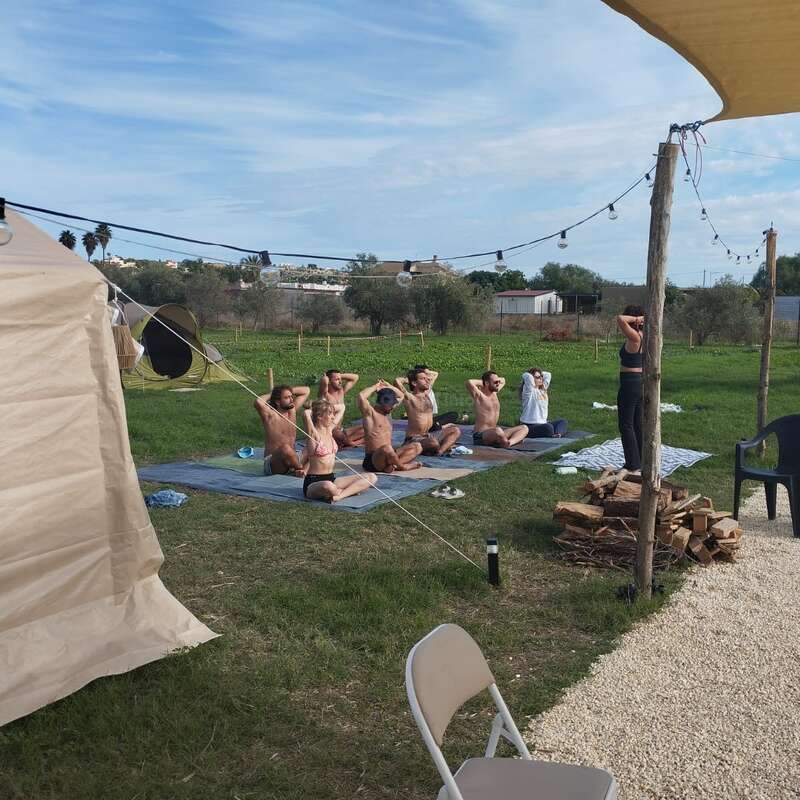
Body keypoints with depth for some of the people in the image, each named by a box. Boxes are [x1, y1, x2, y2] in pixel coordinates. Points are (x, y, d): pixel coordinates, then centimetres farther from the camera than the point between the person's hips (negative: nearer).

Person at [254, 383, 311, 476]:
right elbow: (258, 402, -29)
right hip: (272, 464, -6)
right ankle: (301, 468, -17)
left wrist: (289, 390, 6)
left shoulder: (292, 410, 10)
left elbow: (306, 390, 19)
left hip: (291, 460, 7)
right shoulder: (270, 415, -8)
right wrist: (270, 395, -8)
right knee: (285, 448, -37)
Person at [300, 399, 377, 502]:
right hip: (313, 483, -8)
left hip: (331, 479, 8)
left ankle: (339, 496, -17)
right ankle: (349, 491, -14)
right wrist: (312, 411, -9)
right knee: (327, 486, -45)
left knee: (371, 478, -4)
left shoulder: (330, 429, 9)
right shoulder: (314, 434, -12)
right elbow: (306, 413, -31)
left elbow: (341, 407, 20)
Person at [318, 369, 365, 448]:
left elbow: (355, 377, 16)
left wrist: (340, 375, 6)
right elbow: (324, 380, -33)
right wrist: (325, 378, -9)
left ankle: (343, 443, -14)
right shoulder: (325, 395, -12)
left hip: (341, 431, 7)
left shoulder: (341, 392, 8)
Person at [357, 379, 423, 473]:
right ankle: (402, 466, -14)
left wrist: (388, 386, 13)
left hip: (388, 455, 8)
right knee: (386, 448, -42)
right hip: (372, 459, -8)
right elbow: (361, 396, -28)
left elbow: (401, 396, 29)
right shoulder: (370, 413, -9)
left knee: (417, 447, -4)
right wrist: (375, 387, -11)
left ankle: (392, 466, -23)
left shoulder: (388, 411, 15)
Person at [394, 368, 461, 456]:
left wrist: (424, 372, 12)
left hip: (429, 435, 9)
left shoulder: (427, 394, 12)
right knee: (434, 444, -38)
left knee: (456, 430, 2)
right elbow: (397, 381, -27)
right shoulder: (410, 398, -11)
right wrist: (407, 380, -7)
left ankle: (439, 451, -17)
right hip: (414, 439, -9)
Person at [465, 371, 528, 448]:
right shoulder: (479, 396, -9)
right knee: (498, 431, -43)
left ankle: (510, 442, -27)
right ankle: (506, 444, -13)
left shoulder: (494, 393, 13)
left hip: (494, 432, 9)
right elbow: (469, 383, -28)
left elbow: (503, 380, 33)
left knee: (524, 428, 1)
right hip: (480, 436, -9)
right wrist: (482, 382, -10)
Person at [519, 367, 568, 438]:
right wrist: (530, 375, -3)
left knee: (563, 422, 9)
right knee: (548, 428, -36)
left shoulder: (543, 390, 16)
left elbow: (548, 375, 28)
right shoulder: (529, 391, -8)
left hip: (542, 423, 10)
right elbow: (527, 376, -25)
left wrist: (540, 373, 13)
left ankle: (557, 434, -18)